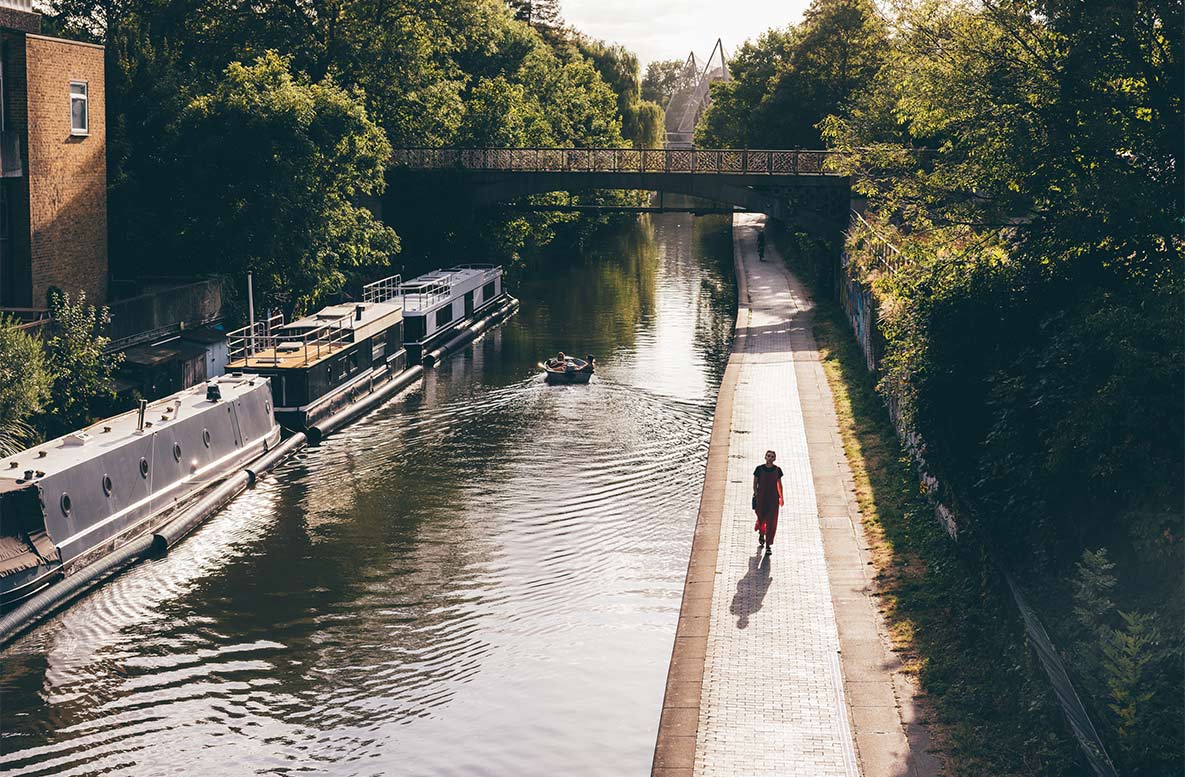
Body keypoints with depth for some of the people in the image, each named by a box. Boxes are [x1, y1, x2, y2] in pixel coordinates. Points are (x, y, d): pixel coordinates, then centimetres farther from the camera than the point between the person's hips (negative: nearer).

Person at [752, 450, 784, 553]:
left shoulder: (777, 470, 1)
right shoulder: (759, 469, -3)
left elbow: (779, 484, 11)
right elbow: (755, 483, 3)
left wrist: (781, 497, 11)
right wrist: (756, 494, -5)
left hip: (773, 498, 1)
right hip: (761, 498, -1)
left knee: (771, 522, -4)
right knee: (761, 519, 5)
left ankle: (768, 545, 2)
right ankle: (761, 535, 40)